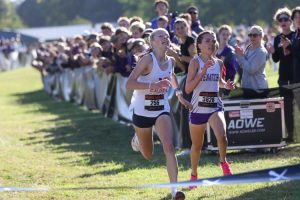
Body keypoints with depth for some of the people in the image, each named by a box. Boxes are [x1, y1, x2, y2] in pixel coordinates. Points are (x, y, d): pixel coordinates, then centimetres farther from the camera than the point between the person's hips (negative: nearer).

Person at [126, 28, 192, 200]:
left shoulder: (171, 61, 0)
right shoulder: (148, 59, -19)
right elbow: (129, 84, -26)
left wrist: (180, 95, 21)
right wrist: (152, 86, -37)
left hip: (162, 110, 3)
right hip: (142, 111, -3)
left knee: (169, 147, -20)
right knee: (148, 155, 15)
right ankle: (138, 139, 51)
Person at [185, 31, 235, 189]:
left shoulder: (218, 63, 5)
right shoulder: (196, 62, -10)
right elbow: (188, 88, -18)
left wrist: (226, 85, 4)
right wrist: (203, 71, -25)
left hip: (215, 106, 2)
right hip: (198, 108, -2)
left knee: (221, 136, -27)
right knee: (197, 145, 13)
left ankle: (223, 162, 1)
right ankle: (194, 175, 36)